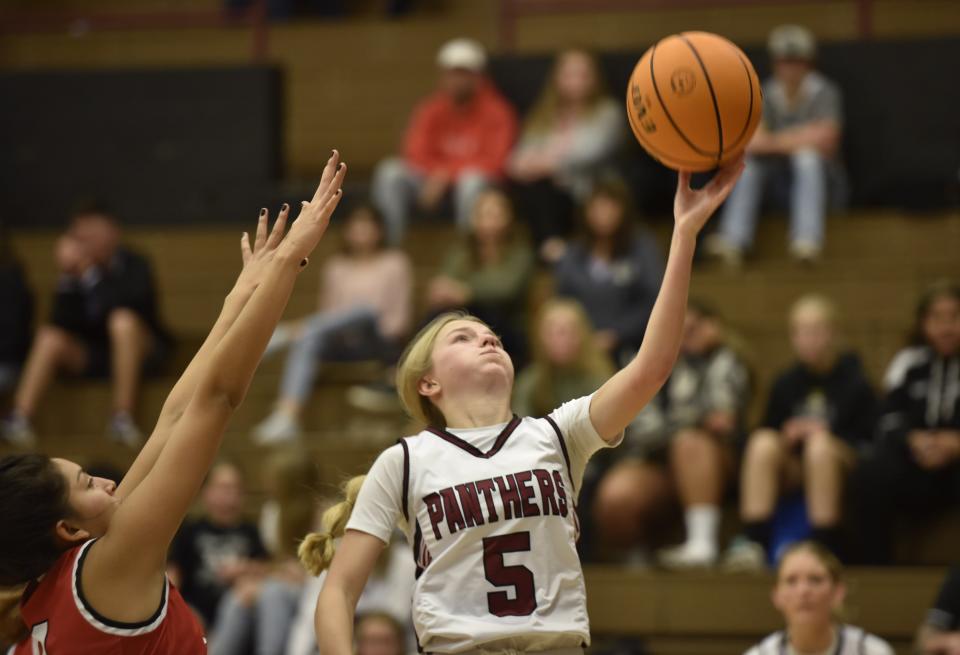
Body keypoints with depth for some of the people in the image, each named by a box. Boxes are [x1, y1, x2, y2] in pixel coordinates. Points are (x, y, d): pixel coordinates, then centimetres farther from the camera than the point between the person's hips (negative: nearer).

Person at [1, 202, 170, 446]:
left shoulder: (134, 265, -10)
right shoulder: (76, 269, -3)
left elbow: (130, 302, -29)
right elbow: (62, 322, -10)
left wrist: (89, 273, -29)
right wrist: (68, 277, -22)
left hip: (137, 350, -3)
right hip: (91, 355, 3)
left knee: (123, 320, -34)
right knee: (50, 336, -22)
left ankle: (122, 418, -33)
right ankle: (20, 419, -32)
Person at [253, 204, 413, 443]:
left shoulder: (394, 263, 12)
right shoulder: (336, 268, 21)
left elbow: (400, 316, 5)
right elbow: (328, 312, 16)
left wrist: (384, 330, -13)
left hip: (378, 340, -2)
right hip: (341, 340, 2)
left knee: (365, 309, -37)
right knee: (307, 340, -33)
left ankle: (288, 332, -48)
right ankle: (285, 417, -51)